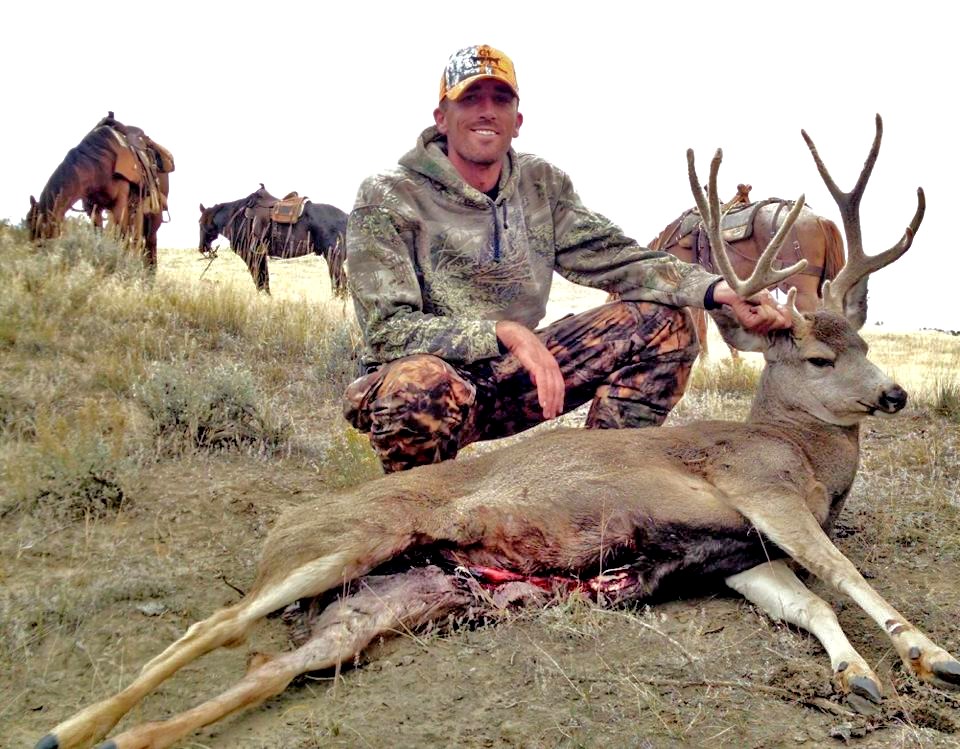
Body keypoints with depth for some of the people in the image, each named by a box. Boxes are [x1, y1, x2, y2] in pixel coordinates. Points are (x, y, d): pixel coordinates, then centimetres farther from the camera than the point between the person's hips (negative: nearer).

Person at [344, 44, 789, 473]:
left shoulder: (542, 184, 2)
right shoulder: (388, 198, -13)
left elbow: (617, 260, -2)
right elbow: (387, 330, -20)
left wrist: (719, 290, -19)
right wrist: (504, 332, -33)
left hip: (510, 378, 5)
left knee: (663, 323, -6)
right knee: (422, 386, -43)